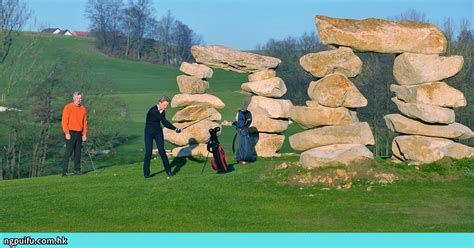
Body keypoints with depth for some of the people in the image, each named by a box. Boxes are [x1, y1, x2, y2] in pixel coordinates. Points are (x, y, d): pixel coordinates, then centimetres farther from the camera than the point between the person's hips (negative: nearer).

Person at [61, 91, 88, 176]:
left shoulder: (83, 108, 10)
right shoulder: (68, 107, -5)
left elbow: (85, 122, 14)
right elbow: (64, 121, -8)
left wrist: (84, 134, 7)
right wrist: (67, 133, -14)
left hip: (79, 133, 5)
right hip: (70, 133, -5)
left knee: (78, 153, 7)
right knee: (68, 152, -8)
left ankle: (77, 169, 14)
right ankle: (64, 171, -7)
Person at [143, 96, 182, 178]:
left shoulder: (162, 111, -2)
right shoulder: (153, 111, -24)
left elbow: (165, 123, 5)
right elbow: (164, 121, -26)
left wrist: (174, 129, -7)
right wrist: (175, 128, -24)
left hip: (158, 132, 5)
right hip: (149, 132, -5)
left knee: (161, 151, -4)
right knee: (148, 152, -8)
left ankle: (168, 171, 3)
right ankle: (146, 173, 2)